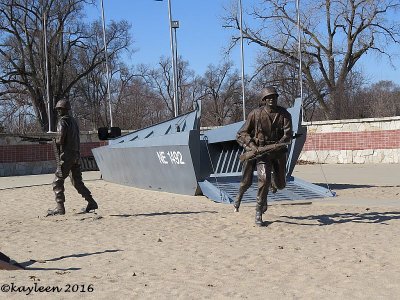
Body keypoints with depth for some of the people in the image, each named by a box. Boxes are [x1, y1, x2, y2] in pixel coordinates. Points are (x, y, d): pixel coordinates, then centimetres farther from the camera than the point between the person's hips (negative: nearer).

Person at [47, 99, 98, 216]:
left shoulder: (63, 121, -10)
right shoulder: (73, 121, 17)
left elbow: (60, 140, -19)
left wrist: (54, 142, 1)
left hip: (66, 155, -8)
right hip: (76, 155, 8)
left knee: (58, 182, -3)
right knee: (77, 182, 15)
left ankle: (60, 208, -5)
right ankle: (91, 203, 12)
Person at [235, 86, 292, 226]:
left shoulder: (284, 114, -2)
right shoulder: (256, 114, -5)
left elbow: (288, 134, -14)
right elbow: (241, 134, -4)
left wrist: (276, 146, -32)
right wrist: (252, 146, -21)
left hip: (278, 152, 3)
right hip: (261, 151, -3)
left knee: (280, 184, 11)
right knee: (264, 179, -22)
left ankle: (272, 183, 51)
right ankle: (259, 212, -8)